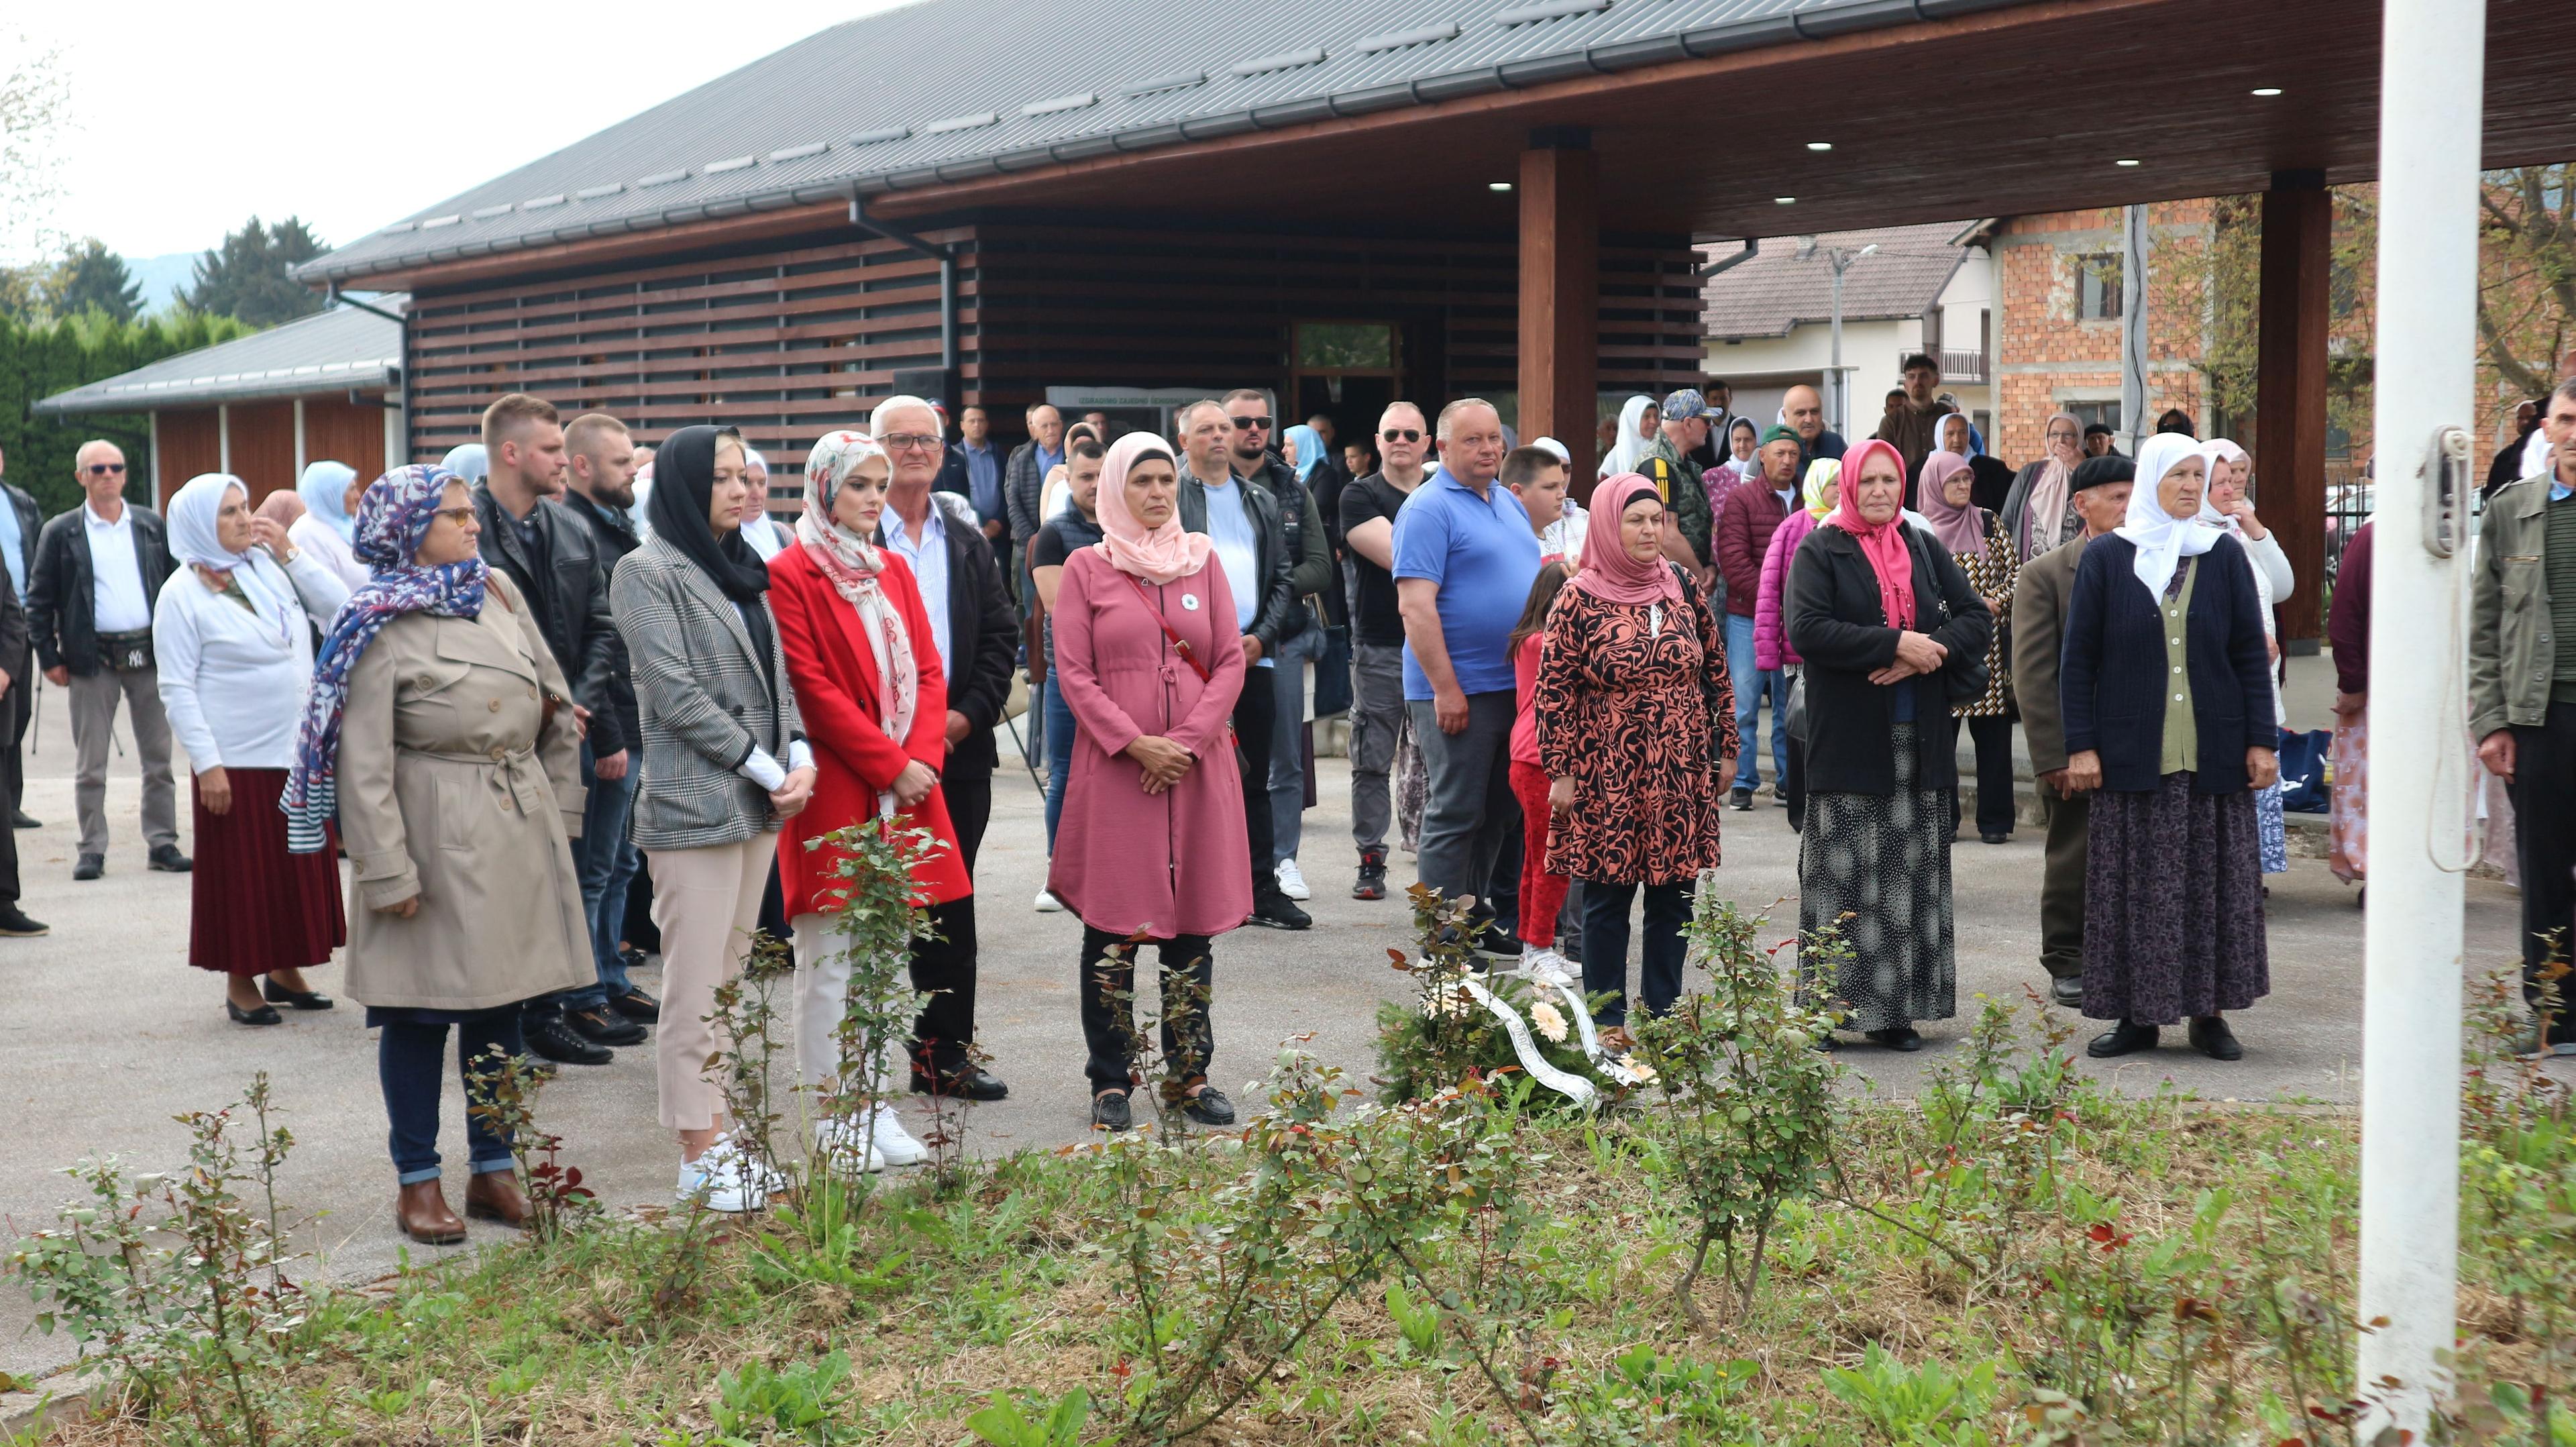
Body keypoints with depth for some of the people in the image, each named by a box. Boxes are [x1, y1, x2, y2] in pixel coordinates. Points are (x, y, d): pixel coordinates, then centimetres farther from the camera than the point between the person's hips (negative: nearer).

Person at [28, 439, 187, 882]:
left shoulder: (152, 525, 8)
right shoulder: (60, 533, 2)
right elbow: (38, 602, 3)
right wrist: (49, 657, -3)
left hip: (151, 655, 2)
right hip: (93, 659, -2)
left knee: (159, 759, 5)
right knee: (90, 765, 2)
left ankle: (163, 843, 13)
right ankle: (92, 850, 9)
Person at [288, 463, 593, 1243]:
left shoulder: (498, 591, 9)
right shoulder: (381, 624, -9)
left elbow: (557, 708, 15)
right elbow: (363, 762, -12)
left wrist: (561, 810, 11)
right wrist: (387, 871, -16)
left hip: (520, 828, 6)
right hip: (436, 834, -6)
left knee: (503, 1000, 12)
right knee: (422, 1010, 2)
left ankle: (494, 1171, 22)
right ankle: (417, 1181, 13)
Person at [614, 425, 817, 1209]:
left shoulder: (745, 570, 16)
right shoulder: (647, 571, -7)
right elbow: (676, 694, -14)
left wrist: (801, 755, -2)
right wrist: (769, 769, -13)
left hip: (760, 805, 8)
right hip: (694, 805, -8)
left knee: (731, 979, 12)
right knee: (695, 991, -4)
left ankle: (721, 1138, 18)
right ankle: (700, 1160, 1)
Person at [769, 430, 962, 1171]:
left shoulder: (893, 571, 15)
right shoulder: (792, 574, -7)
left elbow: (927, 672, 11)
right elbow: (812, 687, -13)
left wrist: (922, 758, -6)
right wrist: (891, 764, -14)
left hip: (908, 785, 7)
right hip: (834, 789, -6)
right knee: (832, 959, -2)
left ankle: (875, 1108, 16)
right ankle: (835, 1118, 5)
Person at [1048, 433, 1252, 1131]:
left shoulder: (1205, 560, 10)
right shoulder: (1087, 568, 4)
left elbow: (1232, 661, 6)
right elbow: (1073, 672, -2)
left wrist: (1187, 741, -7)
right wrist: (1135, 743, -12)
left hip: (1197, 766, 2)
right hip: (1113, 768, -2)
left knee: (1192, 923, 5)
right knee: (1112, 928, 0)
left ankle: (1189, 1074, 13)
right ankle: (1110, 1080, 8)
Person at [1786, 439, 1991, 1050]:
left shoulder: (1925, 550, 14)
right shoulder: (1819, 552, 1)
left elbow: (1977, 618, 9)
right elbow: (1807, 629, -13)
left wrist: (1931, 652, -10)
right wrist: (1895, 645, -16)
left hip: (1919, 741, 4)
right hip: (1849, 740, -4)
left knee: (1911, 876, 4)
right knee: (1844, 876, -5)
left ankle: (1897, 1008, 8)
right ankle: (1829, 1006, 0)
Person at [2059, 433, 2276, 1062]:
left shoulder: (2224, 555, 6)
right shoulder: (2106, 557, 2)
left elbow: (2251, 652, 6)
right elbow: (2078, 657, 1)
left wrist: (2262, 740, 0)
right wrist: (2080, 745, -5)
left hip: (2213, 753, 1)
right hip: (2132, 754, -1)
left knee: (2215, 883, 3)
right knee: (2134, 887, 1)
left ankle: (2209, 1013, 11)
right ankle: (2137, 1015, 9)